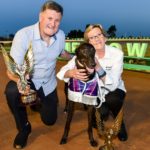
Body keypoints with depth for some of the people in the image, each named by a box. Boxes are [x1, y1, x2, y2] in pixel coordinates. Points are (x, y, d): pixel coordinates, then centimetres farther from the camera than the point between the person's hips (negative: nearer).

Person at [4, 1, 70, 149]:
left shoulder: (61, 35, -13)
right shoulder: (23, 35, -28)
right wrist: (19, 81, -51)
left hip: (48, 82, 4)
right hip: (28, 79, -3)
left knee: (49, 120, 12)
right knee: (11, 91, -38)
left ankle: (40, 101, 48)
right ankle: (24, 128, -8)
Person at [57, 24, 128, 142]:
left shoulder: (117, 53, -20)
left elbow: (112, 85, -28)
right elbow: (63, 71, -23)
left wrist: (98, 68, -43)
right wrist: (72, 73, -46)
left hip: (114, 90, 0)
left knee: (112, 100, -34)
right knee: (101, 112, -28)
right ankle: (98, 120, 11)